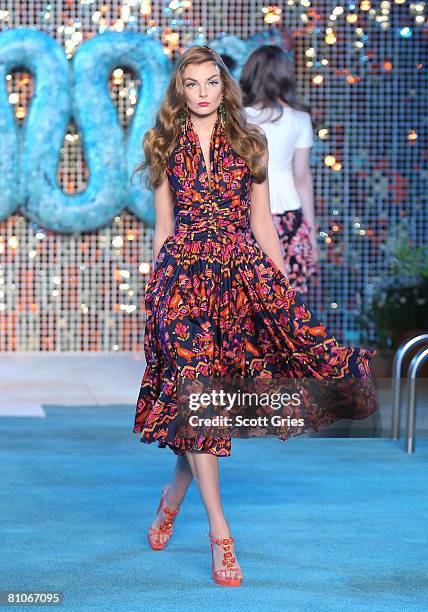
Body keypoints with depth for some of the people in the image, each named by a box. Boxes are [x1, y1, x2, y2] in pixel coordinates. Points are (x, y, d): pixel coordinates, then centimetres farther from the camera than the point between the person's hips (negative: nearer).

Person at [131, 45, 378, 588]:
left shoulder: (248, 143, 11)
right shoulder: (165, 148, 9)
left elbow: (262, 223, 12)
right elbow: (163, 228, 12)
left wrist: (285, 286, 8)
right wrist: (157, 291, 10)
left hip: (243, 271, 1)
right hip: (182, 273, -1)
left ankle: (175, 493, 14)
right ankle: (220, 534, -7)